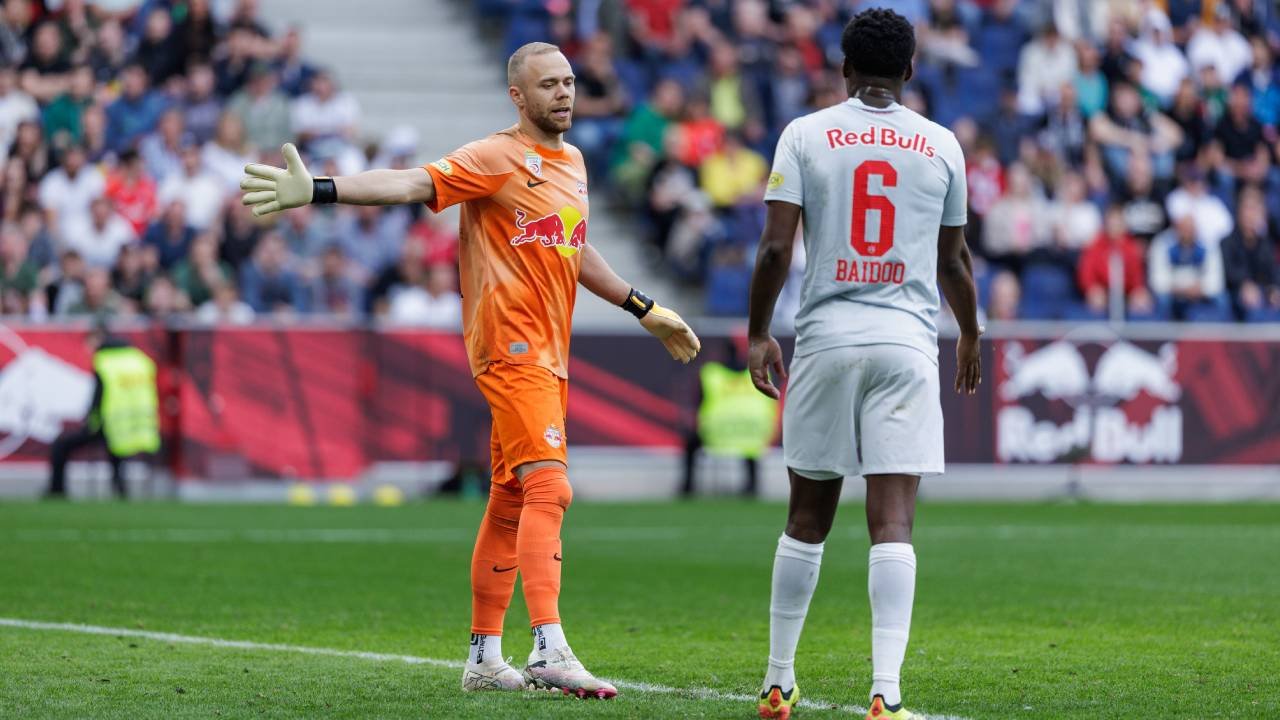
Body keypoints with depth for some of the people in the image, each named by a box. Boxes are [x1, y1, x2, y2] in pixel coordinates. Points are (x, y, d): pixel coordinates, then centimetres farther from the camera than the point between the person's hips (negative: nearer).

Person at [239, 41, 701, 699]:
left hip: (548, 352, 8)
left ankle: (484, 657, 17)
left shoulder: (572, 162, 18)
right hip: (510, 344, -8)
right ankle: (549, 650, -27)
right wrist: (317, 190, -32)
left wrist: (644, 309, 38)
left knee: (512, 502, 11)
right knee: (548, 486, -20)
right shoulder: (496, 158, -8)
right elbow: (412, 184, -19)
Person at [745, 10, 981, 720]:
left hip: (825, 341, 0)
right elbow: (953, 261, 14)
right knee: (893, 521, -5)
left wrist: (758, 334, 8)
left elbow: (775, 245, -4)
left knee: (807, 519, 11)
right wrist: (970, 336, 30)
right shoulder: (941, 146, 6)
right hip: (907, 343, 0)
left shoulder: (805, 135, 2)